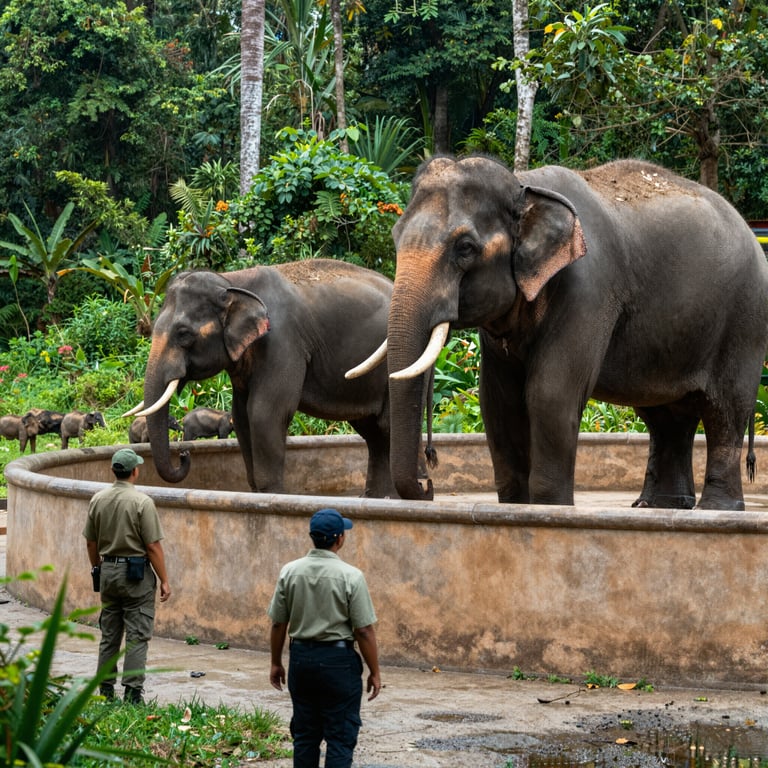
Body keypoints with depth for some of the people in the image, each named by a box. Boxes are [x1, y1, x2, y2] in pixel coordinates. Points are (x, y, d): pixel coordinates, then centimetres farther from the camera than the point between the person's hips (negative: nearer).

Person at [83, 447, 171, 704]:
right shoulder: (142, 502, -14)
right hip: (136, 573, -6)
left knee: (109, 634, 14)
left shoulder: (98, 500, 3)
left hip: (108, 570, 6)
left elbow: (91, 542, 10)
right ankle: (132, 692, -4)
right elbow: (153, 547, -14)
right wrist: (164, 581, -7)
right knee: (137, 636, -1)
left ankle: (106, 689, 18)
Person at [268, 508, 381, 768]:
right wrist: (374, 672, -2)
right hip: (338, 660, -4)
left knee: (304, 735, 14)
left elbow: (278, 623, 4)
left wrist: (276, 663, 16)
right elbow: (364, 631, -11)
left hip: (301, 658, 4)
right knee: (340, 737, 1)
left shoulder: (290, 572, -1)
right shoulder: (350, 576, -13)